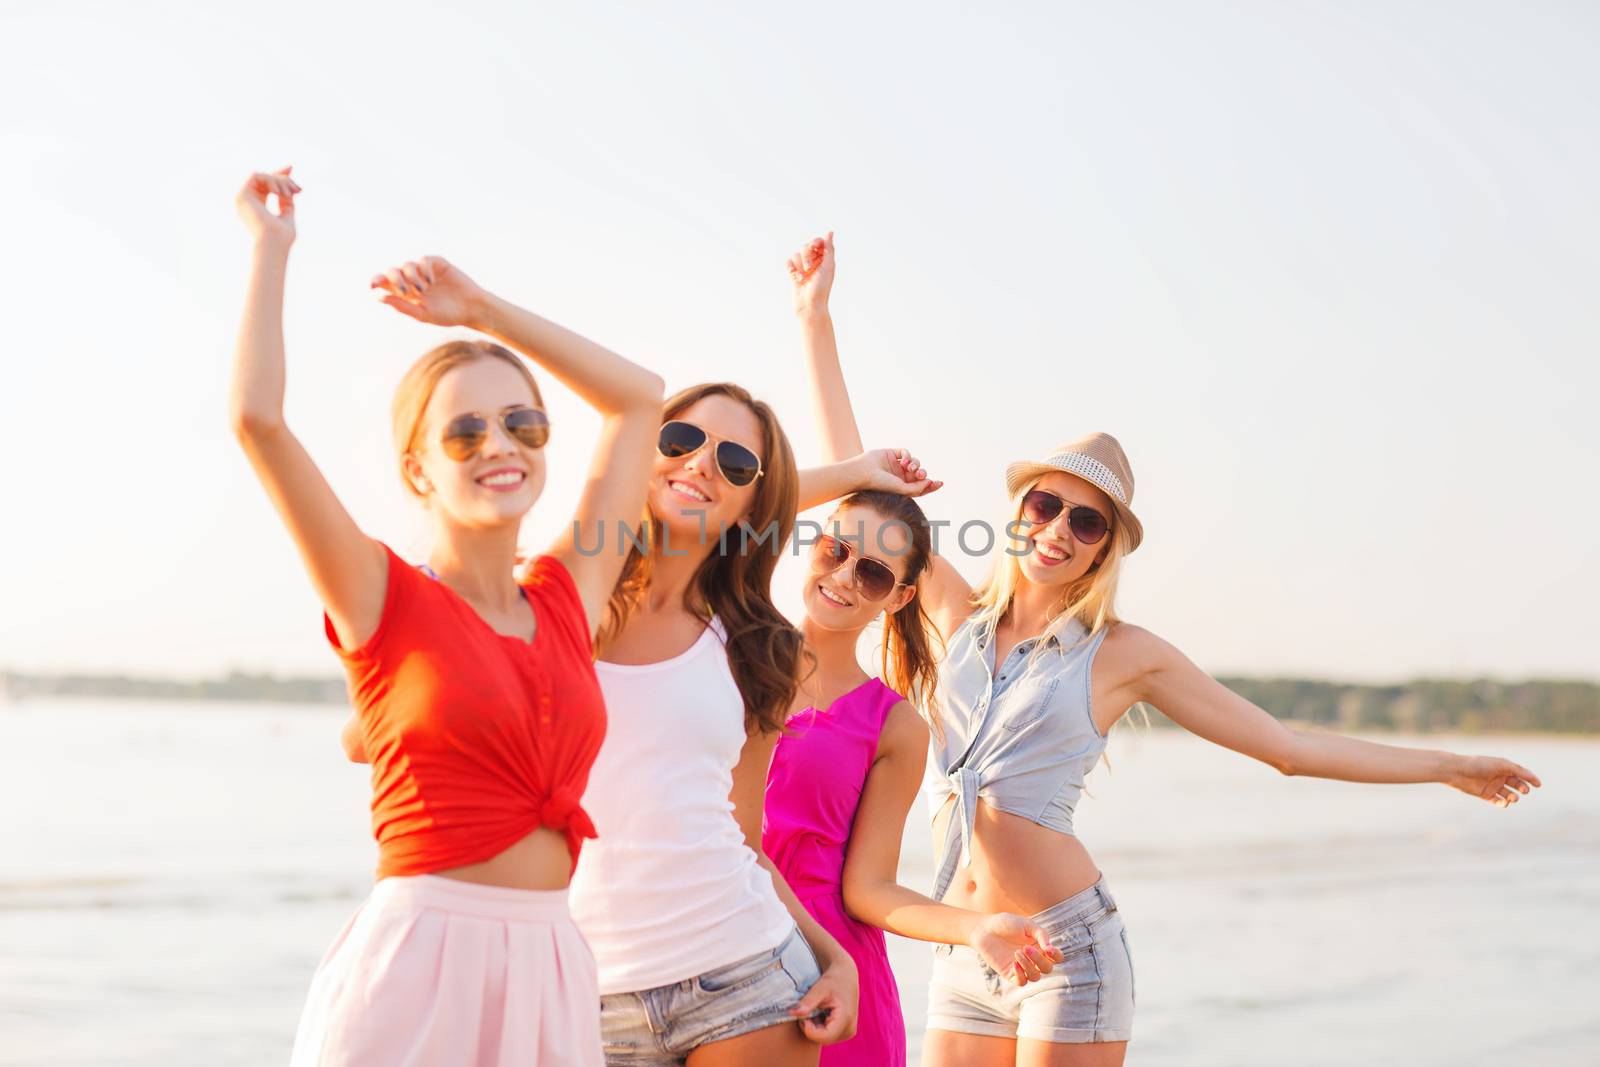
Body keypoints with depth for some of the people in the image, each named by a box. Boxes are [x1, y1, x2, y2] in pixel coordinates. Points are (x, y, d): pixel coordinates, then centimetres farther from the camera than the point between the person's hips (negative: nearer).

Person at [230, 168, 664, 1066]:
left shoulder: (570, 597, 11)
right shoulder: (386, 601, -1)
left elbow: (639, 397, 22)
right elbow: (257, 416, -11)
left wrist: (483, 311, 22)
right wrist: (273, 246, 1)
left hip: (550, 973, 5)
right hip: (417, 964, -5)